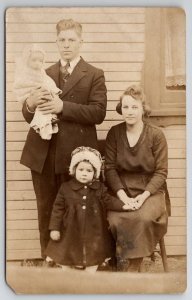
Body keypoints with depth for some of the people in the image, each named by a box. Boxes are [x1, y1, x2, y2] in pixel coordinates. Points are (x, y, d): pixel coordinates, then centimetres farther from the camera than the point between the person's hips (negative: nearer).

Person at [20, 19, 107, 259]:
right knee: (46, 210, 9)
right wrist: (30, 104, -11)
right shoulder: (44, 74, 16)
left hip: (75, 153, -3)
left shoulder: (94, 75, 4)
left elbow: (98, 113, -9)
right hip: (42, 152, 4)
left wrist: (63, 107, -20)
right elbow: (29, 116, 14)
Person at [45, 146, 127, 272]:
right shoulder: (66, 188, -5)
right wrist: (54, 228, -7)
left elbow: (109, 201, -1)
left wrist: (124, 205, -18)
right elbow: (58, 209, -4)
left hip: (93, 233, 1)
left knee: (93, 259, 9)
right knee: (65, 258, 12)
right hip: (71, 232, -1)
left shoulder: (100, 188, 0)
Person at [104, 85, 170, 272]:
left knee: (144, 218, -32)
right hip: (122, 190, 1)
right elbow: (110, 168, 1)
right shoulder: (114, 133, 4)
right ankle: (129, 267, -9)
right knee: (115, 220, -29)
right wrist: (123, 196, -13)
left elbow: (161, 172, -2)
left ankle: (129, 268, -12)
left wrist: (143, 196, -15)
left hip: (149, 190, -1)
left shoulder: (156, 135, -2)